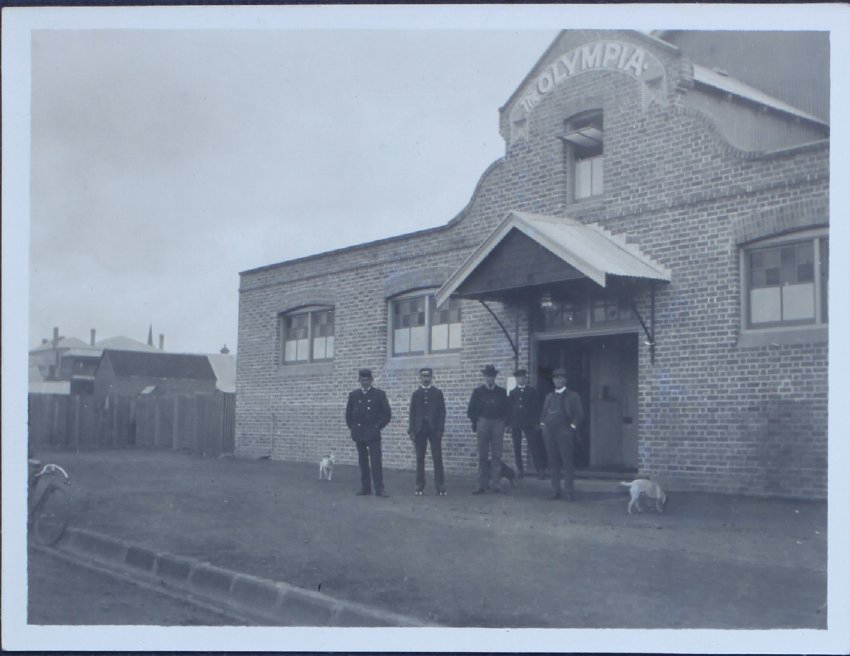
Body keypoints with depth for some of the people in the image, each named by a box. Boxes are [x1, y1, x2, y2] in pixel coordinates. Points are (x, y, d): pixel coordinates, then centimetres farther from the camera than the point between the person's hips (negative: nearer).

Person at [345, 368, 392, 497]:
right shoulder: (353, 395, 8)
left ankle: (379, 489, -8)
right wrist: (352, 428, 8)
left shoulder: (379, 394, 0)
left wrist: (378, 426, -2)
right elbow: (348, 414, 16)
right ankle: (365, 488, 12)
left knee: (376, 461, -9)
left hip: (373, 433, -3)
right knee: (363, 461, 6)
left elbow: (387, 413, 1)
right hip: (358, 433, 3)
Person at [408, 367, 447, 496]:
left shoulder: (437, 393, 7)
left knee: (437, 458, -4)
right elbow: (412, 413, 8)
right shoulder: (416, 394, 10)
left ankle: (440, 487, -2)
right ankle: (420, 487, 6)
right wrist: (411, 431, 0)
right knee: (420, 459, 2)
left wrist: (440, 429, -6)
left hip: (434, 429, -1)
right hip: (419, 430, 1)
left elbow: (442, 412, 3)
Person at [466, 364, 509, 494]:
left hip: (498, 424, 0)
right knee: (482, 456, 0)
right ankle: (481, 485, 1)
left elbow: (505, 409, 12)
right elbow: (471, 410, 8)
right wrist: (475, 425, 3)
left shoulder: (501, 392, 9)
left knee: (496, 455, -3)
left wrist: (502, 422, 3)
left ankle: (496, 484, -1)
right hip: (483, 423, 0)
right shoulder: (477, 392, 8)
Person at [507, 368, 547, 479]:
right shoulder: (512, 393, 11)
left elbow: (537, 407, 5)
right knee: (517, 448, 2)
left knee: (533, 446, -8)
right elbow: (509, 408, 8)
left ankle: (540, 469, -8)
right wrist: (509, 423, 1)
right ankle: (520, 469, 8)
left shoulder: (532, 391, 7)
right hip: (515, 423, 2)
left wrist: (536, 422, -3)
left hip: (529, 423, -2)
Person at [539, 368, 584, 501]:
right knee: (553, 463, 5)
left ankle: (569, 491, -2)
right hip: (549, 433, 5)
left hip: (564, 433, -5)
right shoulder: (549, 396, 18)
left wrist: (572, 426, -10)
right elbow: (543, 412, 22)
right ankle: (555, 491, 8)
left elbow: (579, 414, -2)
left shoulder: (572, 396, 2)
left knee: (567, 463, -5)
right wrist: (542, 423, 7)